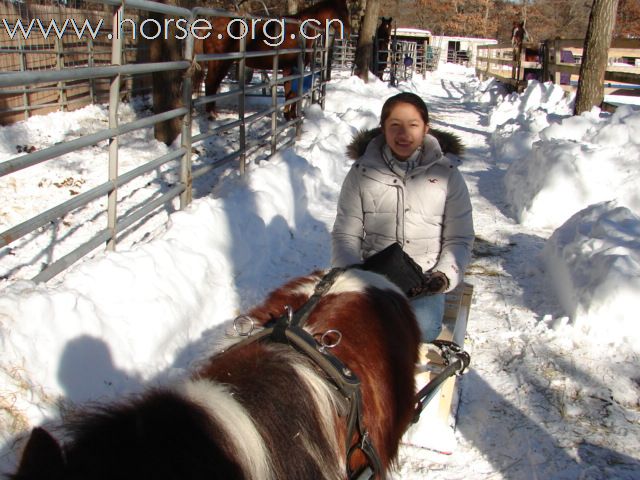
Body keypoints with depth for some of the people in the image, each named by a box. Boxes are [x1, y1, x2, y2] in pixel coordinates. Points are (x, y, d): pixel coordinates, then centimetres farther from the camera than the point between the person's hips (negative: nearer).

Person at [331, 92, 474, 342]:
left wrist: (445, 275, -10)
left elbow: (459, 239, 8)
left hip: (424, 279, 0)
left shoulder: (446, 174, 3)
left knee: (421, 328, -30)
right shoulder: (362, 172, 4)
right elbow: (345, 234, 6)